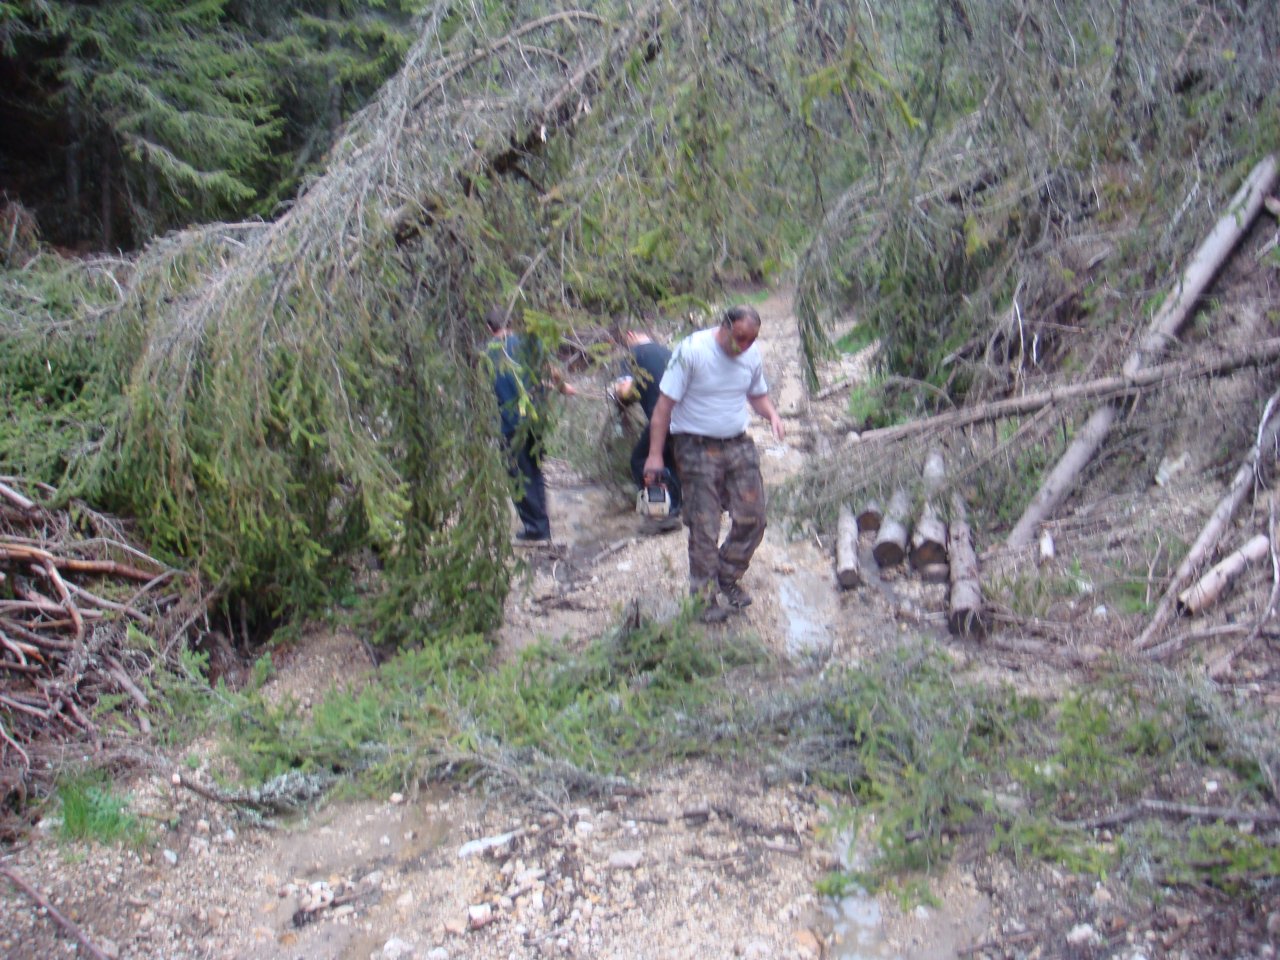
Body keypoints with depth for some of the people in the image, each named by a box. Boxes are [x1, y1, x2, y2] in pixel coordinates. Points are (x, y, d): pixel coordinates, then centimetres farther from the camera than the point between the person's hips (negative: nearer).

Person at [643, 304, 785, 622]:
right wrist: (655, 455, -17)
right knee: (704, 527, -2)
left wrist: (772, 414, -5)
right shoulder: (691, 350, -17)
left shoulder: (753, 354, 0)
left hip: (739, 445, 6)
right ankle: (706, 596, 13)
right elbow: (665, 404, -14)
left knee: (752, 518, 6)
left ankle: (729, 577, 29)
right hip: (697, 449, -5)